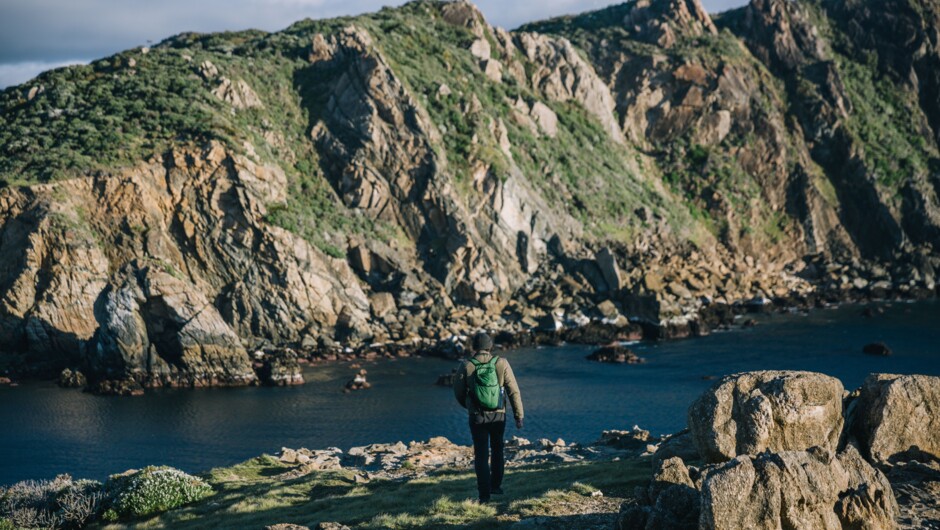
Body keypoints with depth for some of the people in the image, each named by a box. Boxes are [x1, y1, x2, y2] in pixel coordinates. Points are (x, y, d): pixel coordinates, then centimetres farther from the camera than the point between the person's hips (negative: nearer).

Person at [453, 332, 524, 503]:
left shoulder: (467, 367, -8)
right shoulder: (501, 364, -8)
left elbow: (459, 392, 2)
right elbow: (514, 391, -8)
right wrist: (519, 415, -2)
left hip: (477, 417, -1)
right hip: (498, 416, 1)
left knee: (481, 455, 6)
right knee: (497, 450, 23)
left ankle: (484, 494, 1)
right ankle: (496, 485, 30)